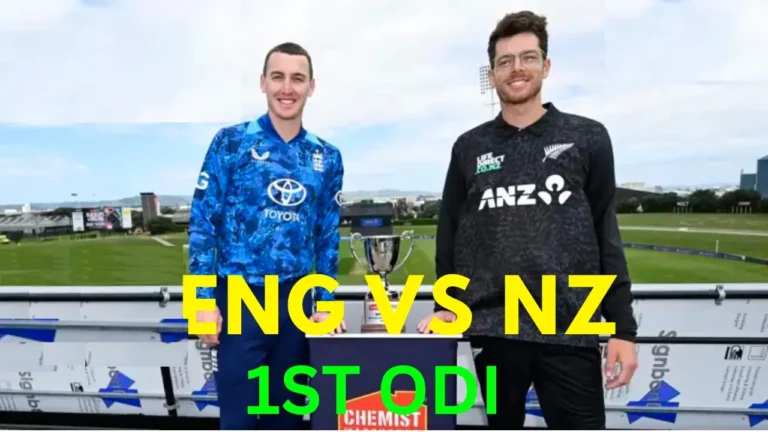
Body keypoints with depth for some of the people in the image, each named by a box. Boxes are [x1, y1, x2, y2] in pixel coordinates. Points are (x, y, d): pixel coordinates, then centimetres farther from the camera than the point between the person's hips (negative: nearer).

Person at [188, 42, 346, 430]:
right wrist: (205, 299, -9)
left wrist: (325, 303, 6)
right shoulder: (231, 143, -4)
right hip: (240, 299, -3)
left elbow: (328, 236, 9)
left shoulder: (327, 158, 6)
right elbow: (202, 221, -5)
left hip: (296, 300, 4)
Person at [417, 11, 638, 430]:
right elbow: (450, 235, 10)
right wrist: (444, 305, 3)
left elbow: (607, 236, 3)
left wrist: (623, 328, 0)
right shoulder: (469, 147, 8)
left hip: (570, 329, 0)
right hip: (493, 328, 1)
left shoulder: (588, 138, 5)